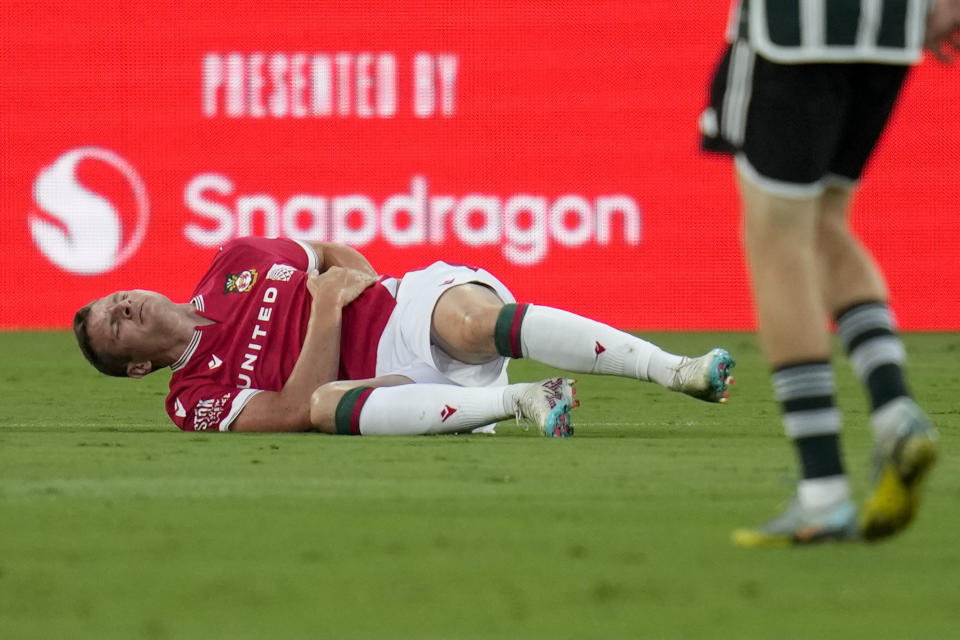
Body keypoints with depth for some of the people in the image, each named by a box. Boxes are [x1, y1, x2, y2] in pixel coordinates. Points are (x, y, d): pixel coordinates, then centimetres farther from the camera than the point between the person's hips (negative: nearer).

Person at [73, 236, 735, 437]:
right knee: (326, 403, -37)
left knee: (472, 321, -34)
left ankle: (682, 371, -45)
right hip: (391, 380, -3)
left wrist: (353, 273, 6)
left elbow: (337, 257, 29)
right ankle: (520, 400, -42)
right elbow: (299, 409, -6)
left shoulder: (232, 263, 24)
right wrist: (326, 309, -8)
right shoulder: (196, 401, 10)